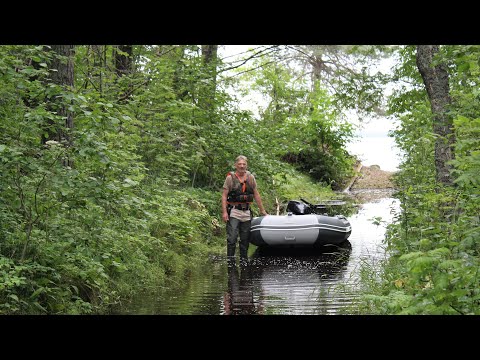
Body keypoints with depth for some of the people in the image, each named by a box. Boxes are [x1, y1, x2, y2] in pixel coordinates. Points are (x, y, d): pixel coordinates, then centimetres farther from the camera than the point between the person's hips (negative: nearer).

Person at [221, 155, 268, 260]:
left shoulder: (250, 178, 7)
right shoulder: (230, 178, -4)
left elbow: (256, 194, 13)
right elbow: (224, 195, -5)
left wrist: (262, 210, 13)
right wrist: (224, 212, -14)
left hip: (247, 212, 4)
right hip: (233, 213, -4)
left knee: (245, 239, 9)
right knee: (232, 238, -11)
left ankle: (244, 259, 17)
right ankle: (230, 258, -7)